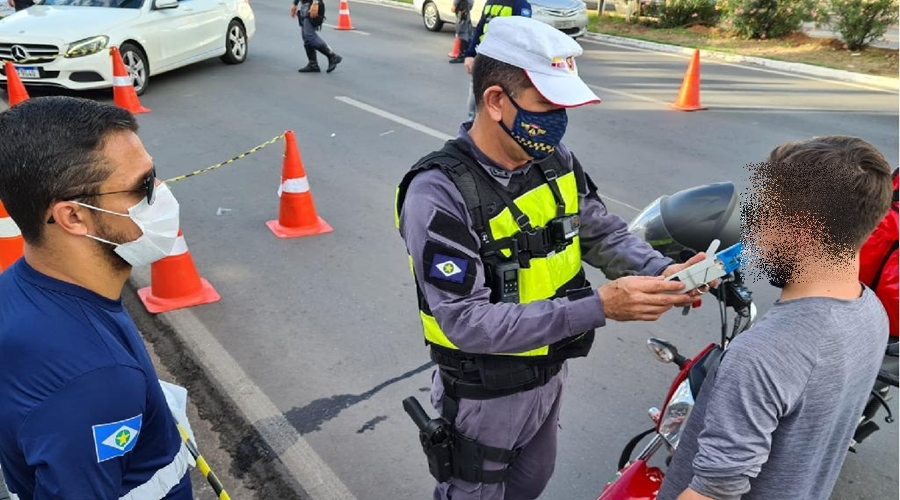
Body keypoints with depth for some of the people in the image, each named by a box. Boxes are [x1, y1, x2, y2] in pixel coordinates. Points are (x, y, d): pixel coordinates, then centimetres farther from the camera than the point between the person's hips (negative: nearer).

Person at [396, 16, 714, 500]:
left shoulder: (554, 159, -8)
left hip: (547, 374, 7)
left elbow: (604, 232, 2)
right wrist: (599, 306, -37)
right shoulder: (438, 194, -30)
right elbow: (468, 322, -33)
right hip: (484, 393, -6)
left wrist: (662, 271, -19)